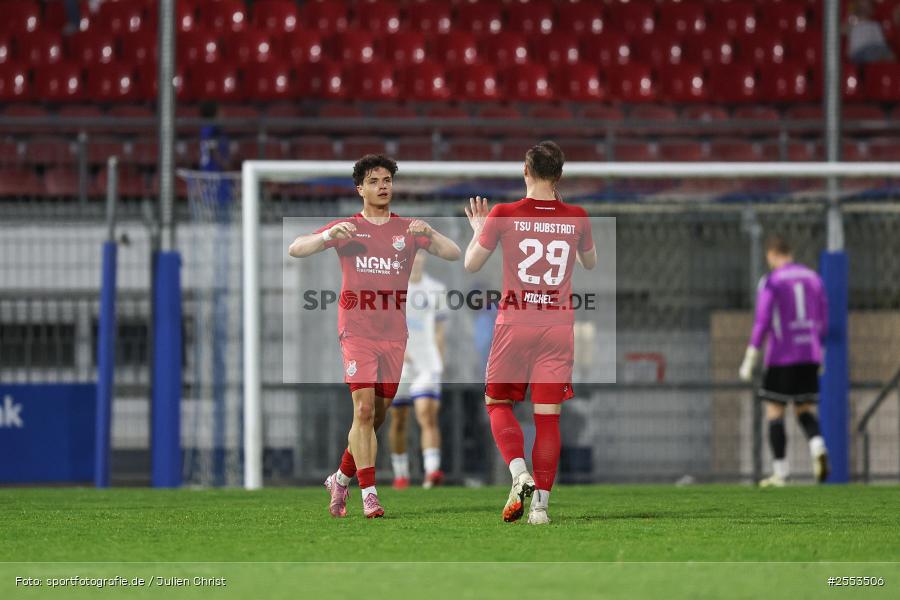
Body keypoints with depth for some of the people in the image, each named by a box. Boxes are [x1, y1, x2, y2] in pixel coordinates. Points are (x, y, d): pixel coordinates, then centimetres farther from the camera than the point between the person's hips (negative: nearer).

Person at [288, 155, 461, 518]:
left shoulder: (408, 229, 11)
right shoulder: (347, 228, 6)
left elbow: (454, 254, 2)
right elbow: (295, 249, -2)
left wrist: (429, 234, -18)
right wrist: (329, 235, -21)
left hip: (394, 334, 3)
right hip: (357, 331, -3)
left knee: (377, 416, 6)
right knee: (364, 409, -14)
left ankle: (341, 478, 26)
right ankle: (369, 494, -13)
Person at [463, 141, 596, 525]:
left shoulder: (504, 215, -6)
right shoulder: (576, 218, 0)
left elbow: (472, 264, 5)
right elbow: (590, 263, 20)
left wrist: (478, 229, 22)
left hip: (514, 323, -1)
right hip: (559, 326, 1)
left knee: (497, 402, 15)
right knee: (548, 415, 3)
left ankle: (519, 472, -9)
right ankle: (541, 503, -2)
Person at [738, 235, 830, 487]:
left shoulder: (770, 282, -7)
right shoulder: (812, 277, 10)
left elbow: (762, 323, -14)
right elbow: (823, 319, 13)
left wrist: (749, 360, -10)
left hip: (782, 356, -5)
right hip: (810, 356, 5)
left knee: (774, 411, 4)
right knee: (805, 410, 11)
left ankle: (780, 471, 0)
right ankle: (818, 447, -19)